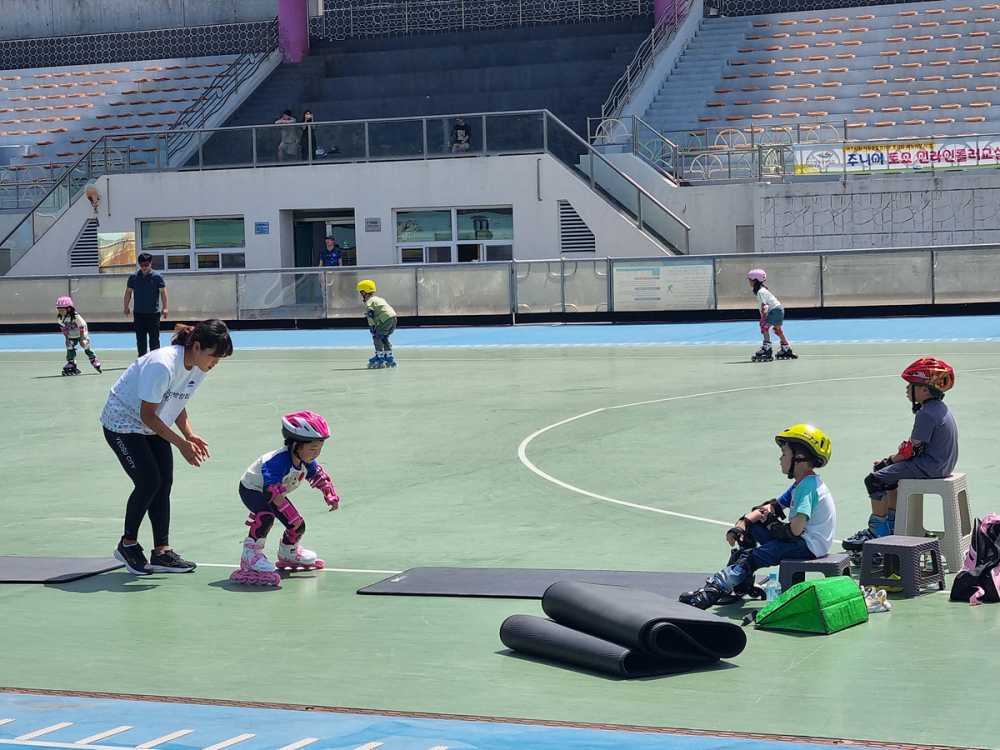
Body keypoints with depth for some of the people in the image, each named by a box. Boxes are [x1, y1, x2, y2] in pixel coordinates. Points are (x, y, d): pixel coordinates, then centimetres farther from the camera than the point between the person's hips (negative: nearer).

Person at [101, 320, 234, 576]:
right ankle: (128, 544, 5)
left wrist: (190, 435, -10)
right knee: (149, 482, -14)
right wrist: (181, 443, -28)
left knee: (164, 483, -1)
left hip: (152, 428, 8)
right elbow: (147, 415, -27)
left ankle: (161, 552, 3)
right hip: (122, 423, -8)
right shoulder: (162, 365, -33)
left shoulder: (199, 368, -6)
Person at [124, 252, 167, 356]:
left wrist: (164, 308, -15)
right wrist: (126, 307, 9)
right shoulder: (133, 277, 3)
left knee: (154, 339, -2)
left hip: (154, 313, -3)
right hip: (138, 313, 3)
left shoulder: (157, 277, -5)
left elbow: (163, 292, -7)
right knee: (140, 340, 9)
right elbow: (128, 292, 11)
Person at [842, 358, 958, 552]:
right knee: (890, 474, 27)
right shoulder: (939, 408, 12)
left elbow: (912, 450, -20)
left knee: (875, 479, -9)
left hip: (929, 467, -11)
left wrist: (889, 460, -3)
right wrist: (890, 460, 10)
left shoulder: (925, 414, -21)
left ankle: (877, 532, 0)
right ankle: (892, 525, 33)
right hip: (941, 464, 11)